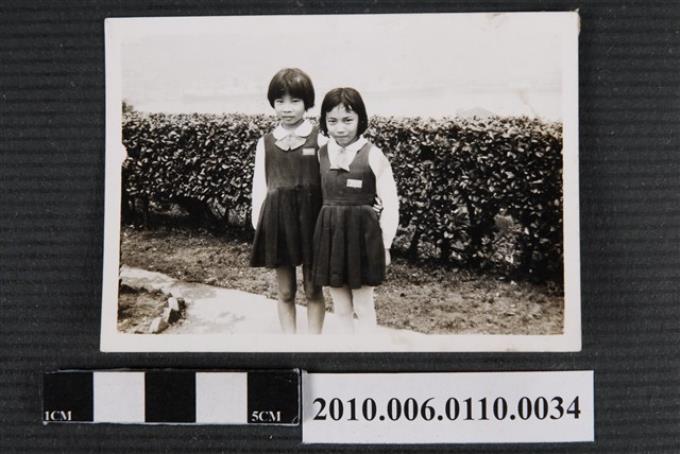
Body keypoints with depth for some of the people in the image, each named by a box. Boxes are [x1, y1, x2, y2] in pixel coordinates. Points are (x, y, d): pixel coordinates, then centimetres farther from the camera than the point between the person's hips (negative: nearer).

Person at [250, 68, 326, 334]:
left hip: (311, 219, -2)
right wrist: (258, 225, 1)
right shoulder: (265, 143, 5)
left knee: (313, 289, 8)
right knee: (285, 291, 11)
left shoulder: (319, 140, -2)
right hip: (277, 220, 2)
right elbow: (259, 187, 6)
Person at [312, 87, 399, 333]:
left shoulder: (373, 155, -8)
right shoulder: (320, 154, 3)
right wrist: (322, 235, 4)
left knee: (363, 306, 8)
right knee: (340, 307, 14)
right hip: (329, 234, 4)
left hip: (362, 235, -4)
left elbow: (390, 205, -6)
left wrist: (384, 245, -5)